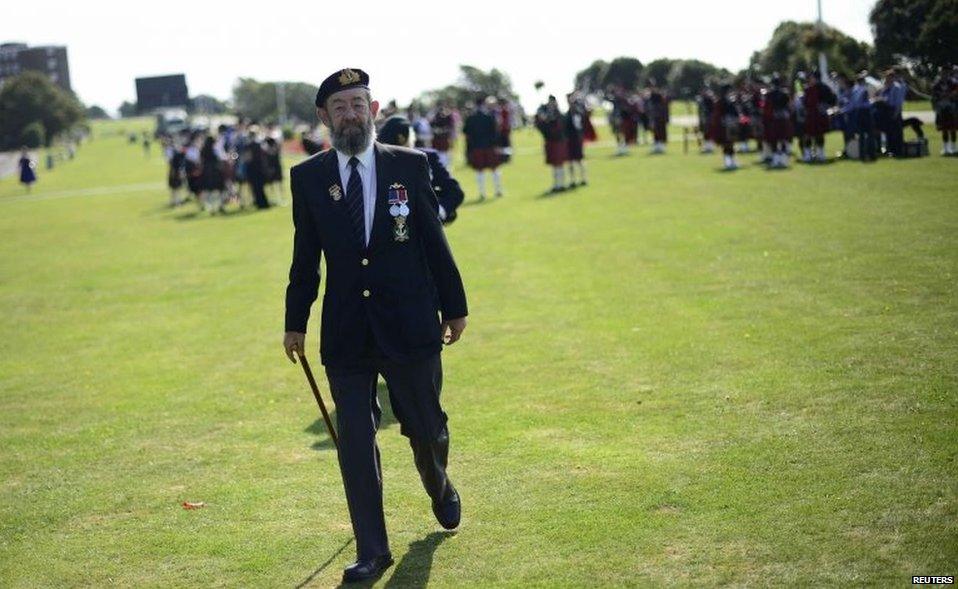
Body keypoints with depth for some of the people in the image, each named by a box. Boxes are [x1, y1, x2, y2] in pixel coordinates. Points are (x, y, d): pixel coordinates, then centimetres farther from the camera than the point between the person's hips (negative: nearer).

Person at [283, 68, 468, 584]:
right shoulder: (307, 177, 1)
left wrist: (454, 307, 7)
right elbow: (305, 258, 7)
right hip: (345, 332, 1)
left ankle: (440, 488, 47)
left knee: (425, 427, 12)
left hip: (410, 325, 0)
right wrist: (296, 323, 7)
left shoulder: (410, 166, -1)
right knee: (354, 441, 1)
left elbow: (435, 242, 3)